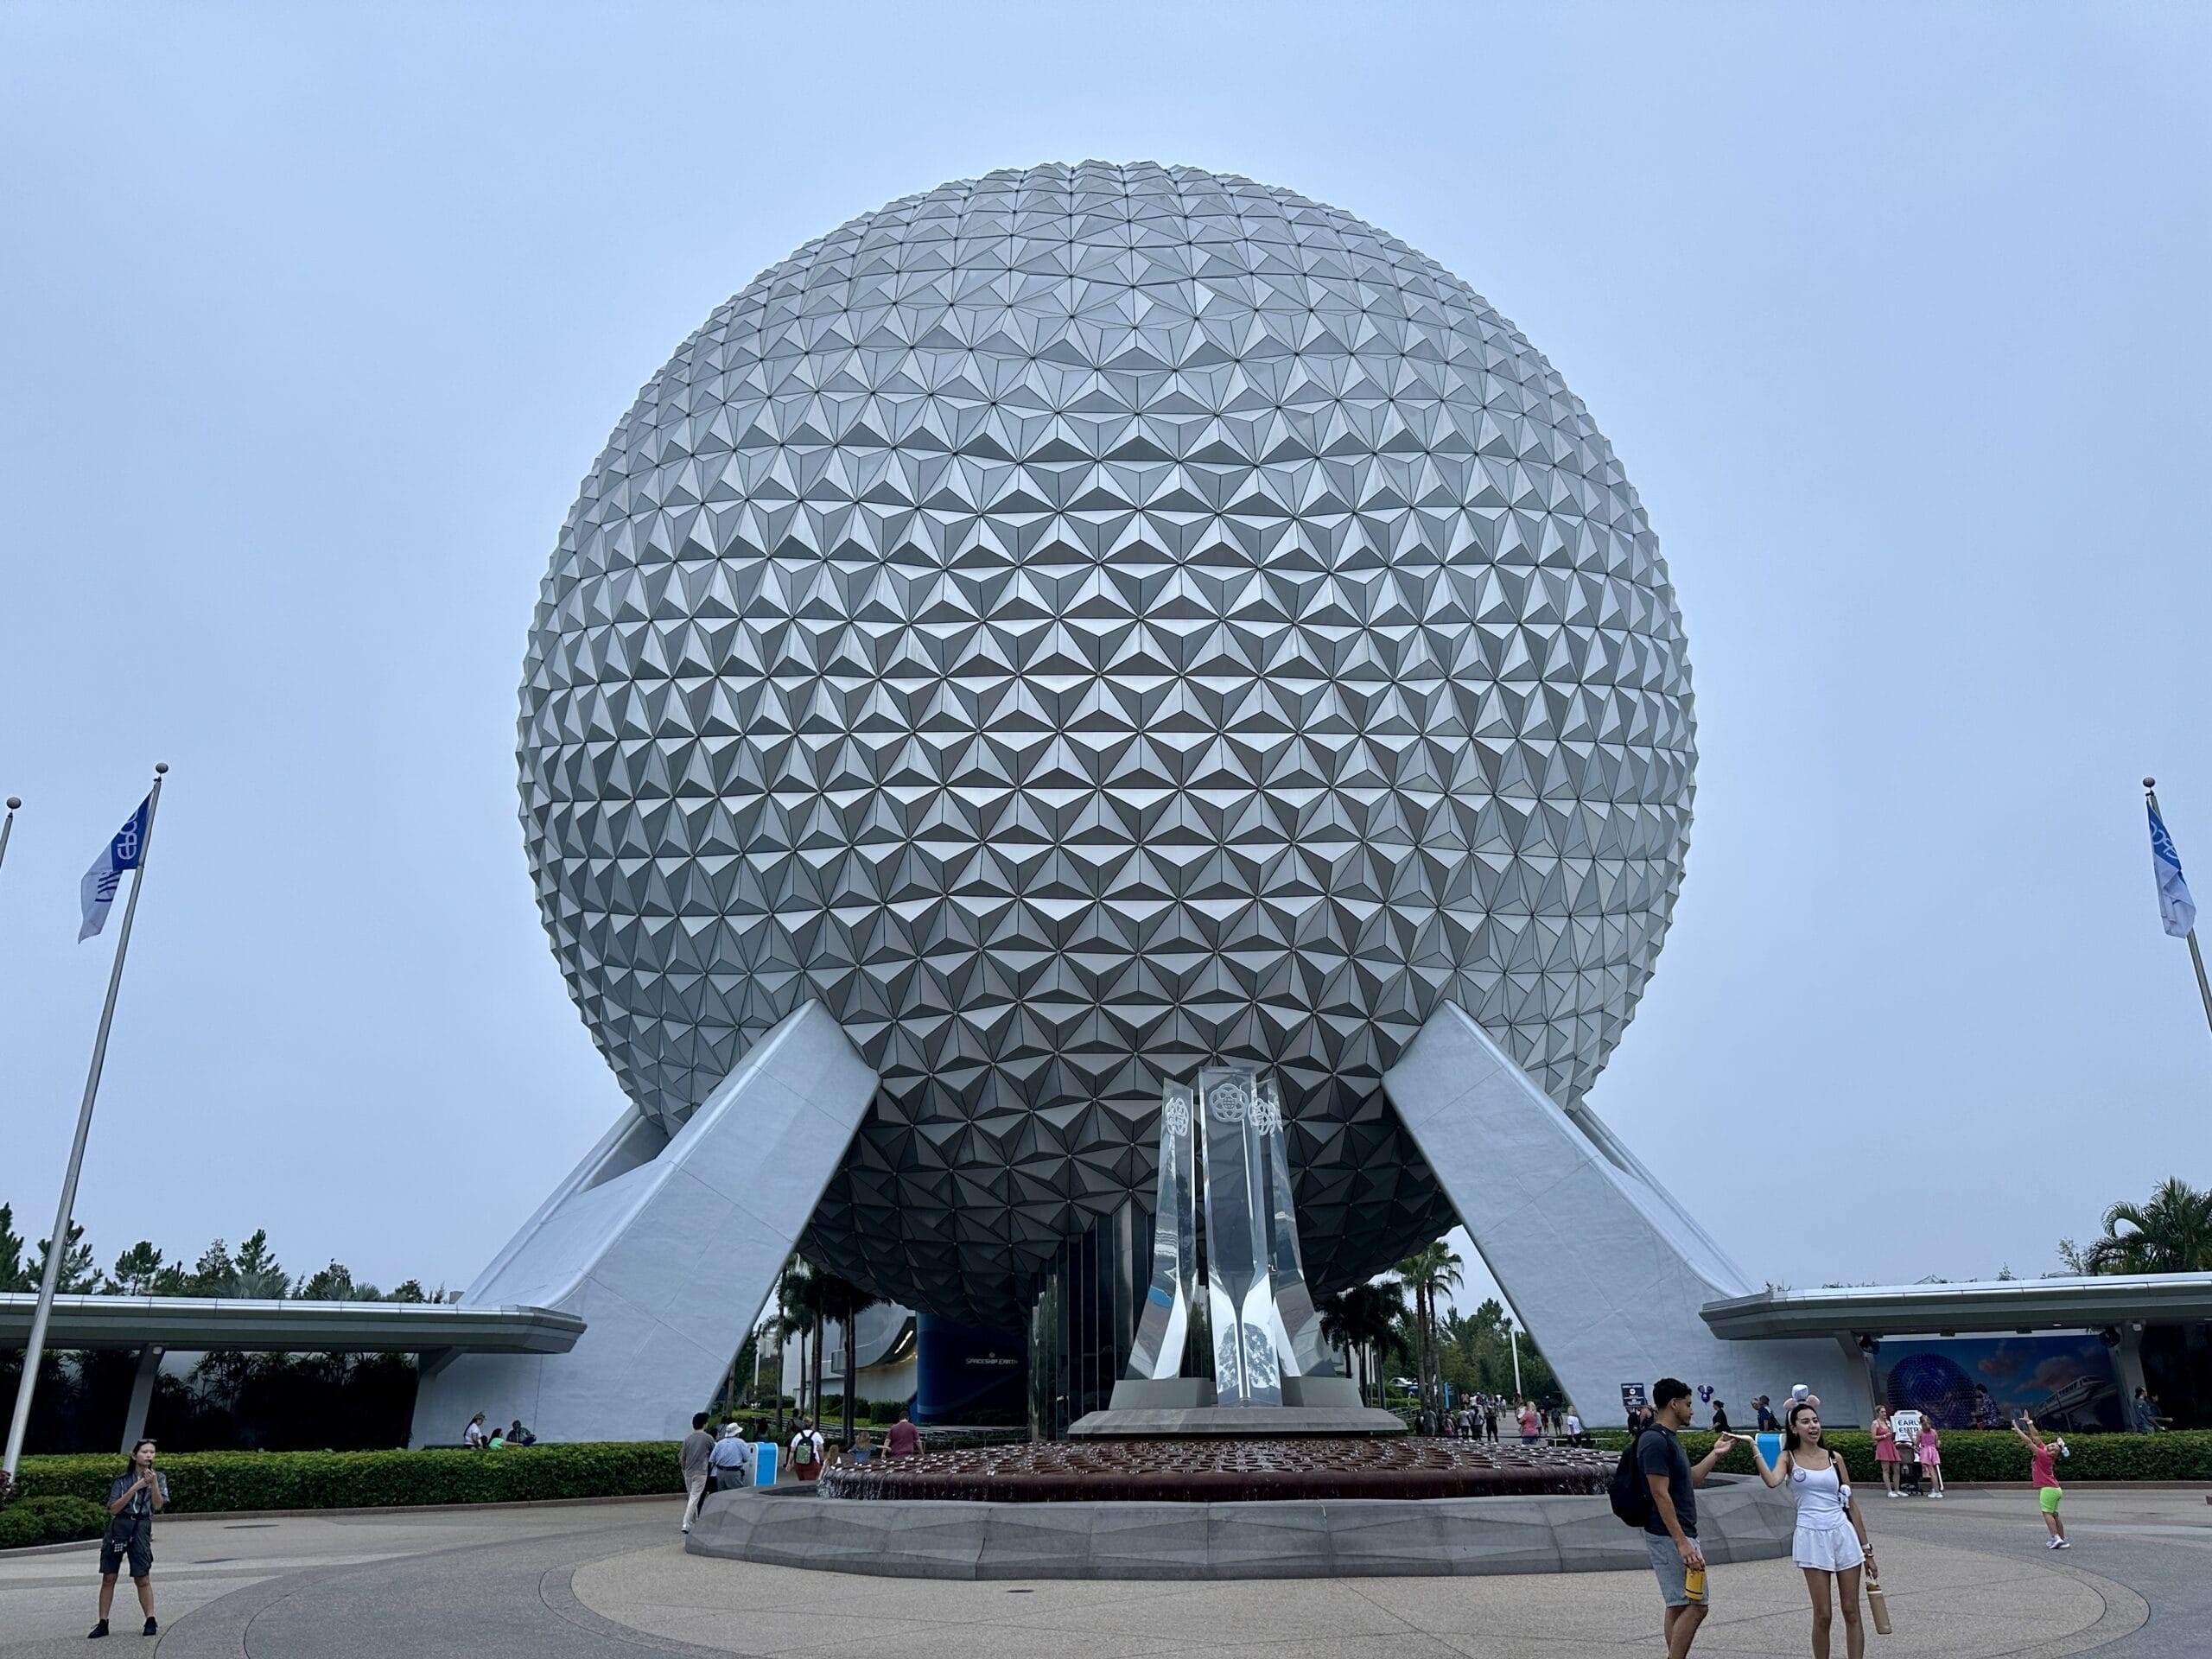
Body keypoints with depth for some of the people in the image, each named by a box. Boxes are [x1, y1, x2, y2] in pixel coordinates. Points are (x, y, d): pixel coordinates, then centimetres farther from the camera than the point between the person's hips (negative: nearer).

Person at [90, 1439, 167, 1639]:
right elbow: (113, 1509, -5)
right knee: (108, 1577, 2)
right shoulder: (122, 1480, 5)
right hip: (118, 1527, 1)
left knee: (142, 1578, -3)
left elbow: (158, 1506, -5)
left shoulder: (158, 1477, 6)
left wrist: (153, 1483, -17)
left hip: (141, 1529, -1)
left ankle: (151, 1621, 3)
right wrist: (134, 1488, -15)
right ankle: (103, 1623, 12)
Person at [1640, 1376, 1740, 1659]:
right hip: (1670, 1536, -10)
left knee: (1680, 1606, 12)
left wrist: (1715, 1454, 22)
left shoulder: (1668, 1439, 14)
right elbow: (1660, 1495, -22)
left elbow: (1690, 1479, 25)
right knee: (1696, 1605, -9)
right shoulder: (1655, 1440, -18)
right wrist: (1682, 1543, -24)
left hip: (1679, 1534, 10)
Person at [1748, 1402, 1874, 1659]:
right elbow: (1772, 1481, -22)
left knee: (1851, 1612, 5)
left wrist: (1866, 1550, 11)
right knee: (1823, 1615, -1)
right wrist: (1755, 1451, -19)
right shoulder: (1789, 1458, 1)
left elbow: (1850, 1505, 11)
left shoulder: (1834, 1458, 7)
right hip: (1812, 1538, -2)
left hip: (1844, 1535, 3)